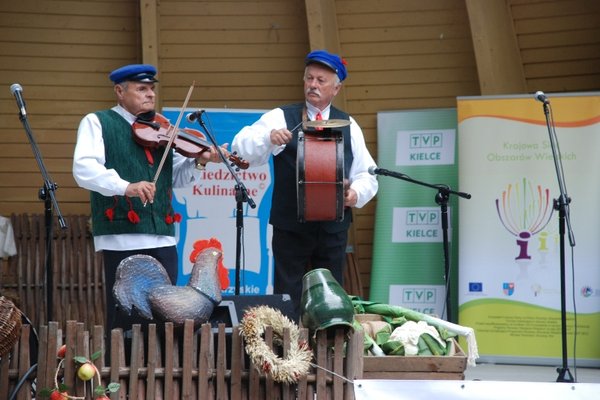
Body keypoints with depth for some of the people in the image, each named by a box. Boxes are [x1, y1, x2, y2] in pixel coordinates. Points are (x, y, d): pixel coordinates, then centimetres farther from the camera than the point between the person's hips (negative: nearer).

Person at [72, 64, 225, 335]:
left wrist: (199, 162, -4)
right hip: (122, 237, -5)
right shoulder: (97, 123, 3)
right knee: (124, 320, -3)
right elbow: (84, 169, -13)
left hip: (163, 238, 5)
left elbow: (176, 178, 17)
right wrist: (126, 186, -28)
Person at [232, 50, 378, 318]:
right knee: (288, 298, 2)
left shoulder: (349, 126, 10)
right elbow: (242, 149, -11)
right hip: (290, 225, -2)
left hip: (333, 227, 3)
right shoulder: (281, 117, 1)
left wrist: (356, 193, -10)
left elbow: (367, 175, 12)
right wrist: (269, 137, -30)